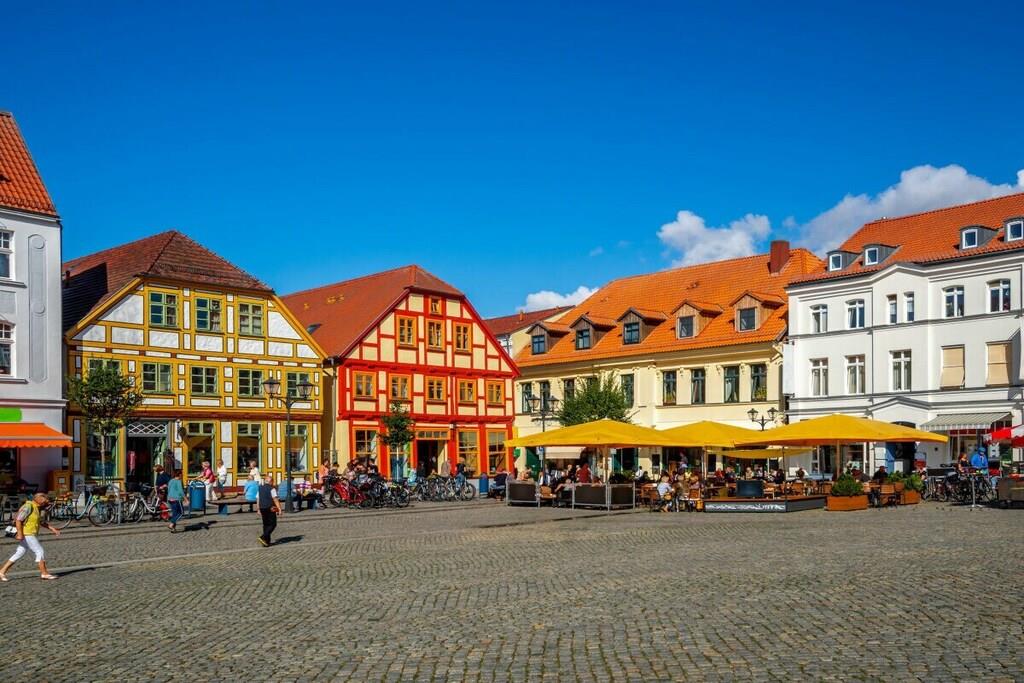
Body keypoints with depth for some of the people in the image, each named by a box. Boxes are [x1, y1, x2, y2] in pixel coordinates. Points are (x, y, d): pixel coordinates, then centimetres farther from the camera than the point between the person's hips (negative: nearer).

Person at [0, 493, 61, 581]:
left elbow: (42, 522, 21)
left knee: (19, 554, 12)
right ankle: (44, 573, -4)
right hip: (26, 535, -9)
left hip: (32, 535, 9)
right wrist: (20, 534, -26)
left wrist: (53, 529, 13)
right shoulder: (28, 507, -16)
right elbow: (18, 520, -20)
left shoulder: (39, 508, 12)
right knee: (40, 551, -8)